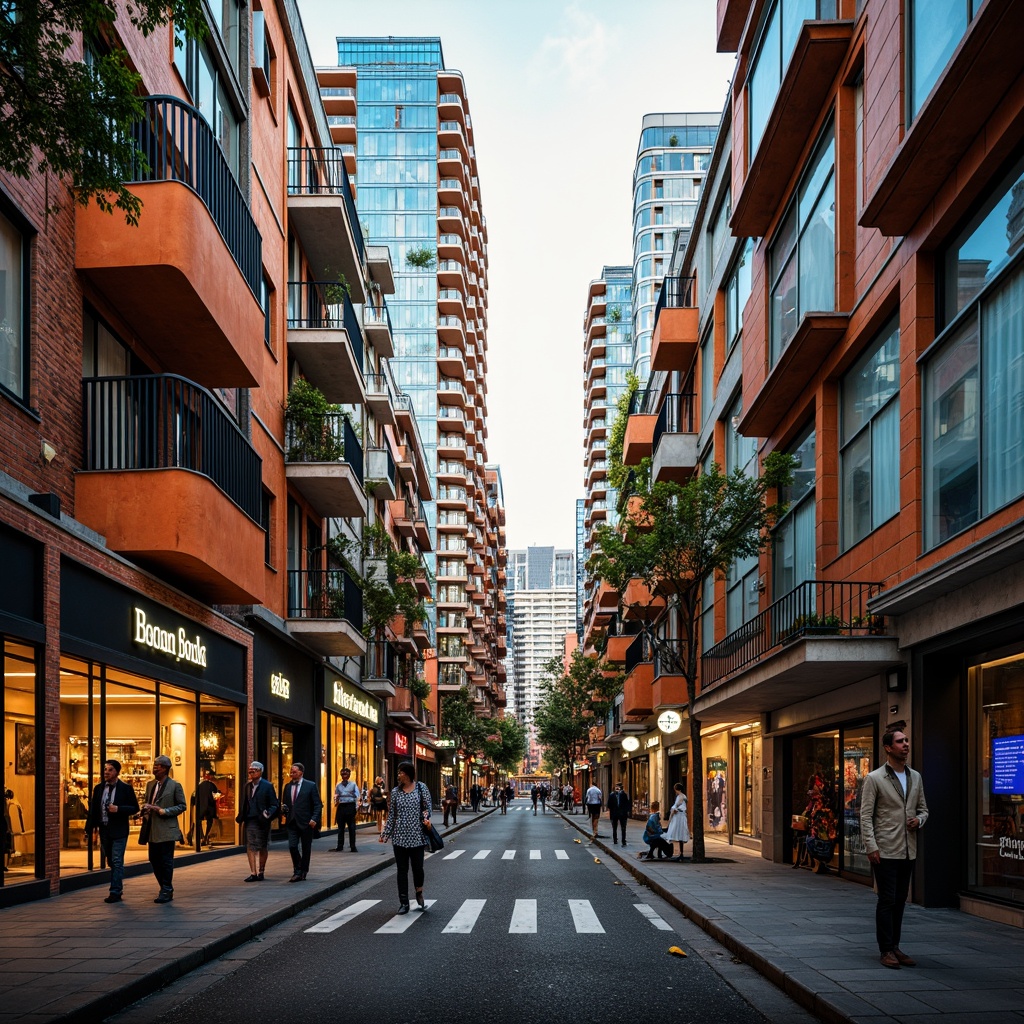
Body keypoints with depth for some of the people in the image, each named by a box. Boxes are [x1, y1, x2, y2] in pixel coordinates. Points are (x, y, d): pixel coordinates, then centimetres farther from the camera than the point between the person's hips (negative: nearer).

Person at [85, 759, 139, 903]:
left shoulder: (126, 788, -6)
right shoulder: (99, 788, 7)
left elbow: (135, 808, -5)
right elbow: (93, 809, 8)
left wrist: (118, 809, -20)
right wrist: (90, 828, 1)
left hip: (119, 831, -5)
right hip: (104, 829, 5)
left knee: (117, 861, -6)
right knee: (111, 861, 14)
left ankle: (115, 892, -4)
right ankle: (118, 887, 27)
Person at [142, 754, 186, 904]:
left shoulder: (175, 785, -6)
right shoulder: (150, 784, 13)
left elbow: (182, 806, -7)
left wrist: (163, 811, -16)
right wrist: (146, 809, 0)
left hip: (166, 829, -7)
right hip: (152, 830, 7)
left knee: (166, 861, -3)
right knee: (154, 860, 9)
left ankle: (167, 891, 6)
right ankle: (164, 888, 23)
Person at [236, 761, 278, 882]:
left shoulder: (267, 786, -5)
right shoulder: (247, 786, 11)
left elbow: (275, 805, -6)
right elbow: (244, 804, 16)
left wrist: (268, 815, -22)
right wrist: (241, 817, 5)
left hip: (262, 822, -4)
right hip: (250, 821, 4)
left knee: (263, 848, 6)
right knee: (250, 847, -2)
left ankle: (261, 872, 17)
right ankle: (253, 873, -1)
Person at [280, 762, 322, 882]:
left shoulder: (310, 786, -3)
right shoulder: (287, 786, 11)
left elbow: (318, 804, -4)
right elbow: (284, 803, 21)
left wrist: (314, 819, -16)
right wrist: (284, 809, -3)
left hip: (306, 823, -3)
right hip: (292, 823, 3)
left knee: (306, 849, 5)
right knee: (292, 846, -9)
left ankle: (303, 873, 18)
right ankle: (297, 871, 6)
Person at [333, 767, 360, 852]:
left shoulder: (353, 784, 2)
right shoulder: (338, 786, 11)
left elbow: (357, 796, -2)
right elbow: (336, 796, 11)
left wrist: (356, 807, -12)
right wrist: (336, 801, -10)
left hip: (350, 806, -3)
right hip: (341, 807, 3)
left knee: (351, 827, 0)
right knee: (340, 827, 6)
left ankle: (353, 846, 5)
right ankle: (340, 846, 12)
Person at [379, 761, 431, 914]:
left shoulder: (421, 788, 0)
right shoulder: (395, 792, 5)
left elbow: (427, 807, 4)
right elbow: (392, 815, 8)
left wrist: (426, 817, -17)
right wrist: (385, 834, 3)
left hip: (417, 836, -2)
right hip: (400, 837, 2)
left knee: (417, 867, 0)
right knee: (402, 870, 3)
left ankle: (419, 894, 28)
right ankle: (404, 903, 10)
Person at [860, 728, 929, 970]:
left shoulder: (916, 777, 11)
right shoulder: (875, 778, -6)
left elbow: (923, 808, 20)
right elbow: (866, 815, -7)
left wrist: (919, 820, -3)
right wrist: (871, 847, -14)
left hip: (908, 850, 5)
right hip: (885, 851, -5)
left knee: (900, 900, 11)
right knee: (887, 900, -3)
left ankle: (895, 947, 19)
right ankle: (886, 950, 3)